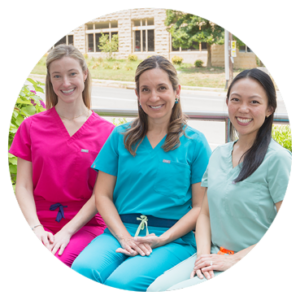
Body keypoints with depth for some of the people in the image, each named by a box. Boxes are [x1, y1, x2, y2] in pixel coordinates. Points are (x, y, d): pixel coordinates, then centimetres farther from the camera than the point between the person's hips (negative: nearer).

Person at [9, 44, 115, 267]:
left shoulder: (106, 131, 4)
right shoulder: (31, 126, 11)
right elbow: (23, 186, 5)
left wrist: (67, 231, -11)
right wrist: (36, 227, -11)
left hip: (84, 224, -1)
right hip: (39, 222, 2)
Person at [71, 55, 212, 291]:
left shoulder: (195, 142, 6)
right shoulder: (121, 136, 13)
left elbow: (201, 206, 2)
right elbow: (102, 195, 9)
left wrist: (162, 239, -11)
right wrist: (124, 237, -7)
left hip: (173, 238, -2)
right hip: (120, 231, 3)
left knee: (121, 282, -31)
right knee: (82, 269, -30)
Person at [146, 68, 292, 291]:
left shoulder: (277, 158, -10)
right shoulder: (219, 155, 11)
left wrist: (233, 260, -13)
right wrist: (203, 254, -3)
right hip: (215, 255, 5)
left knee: (178, 292, -24)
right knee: (156, 288, -19)